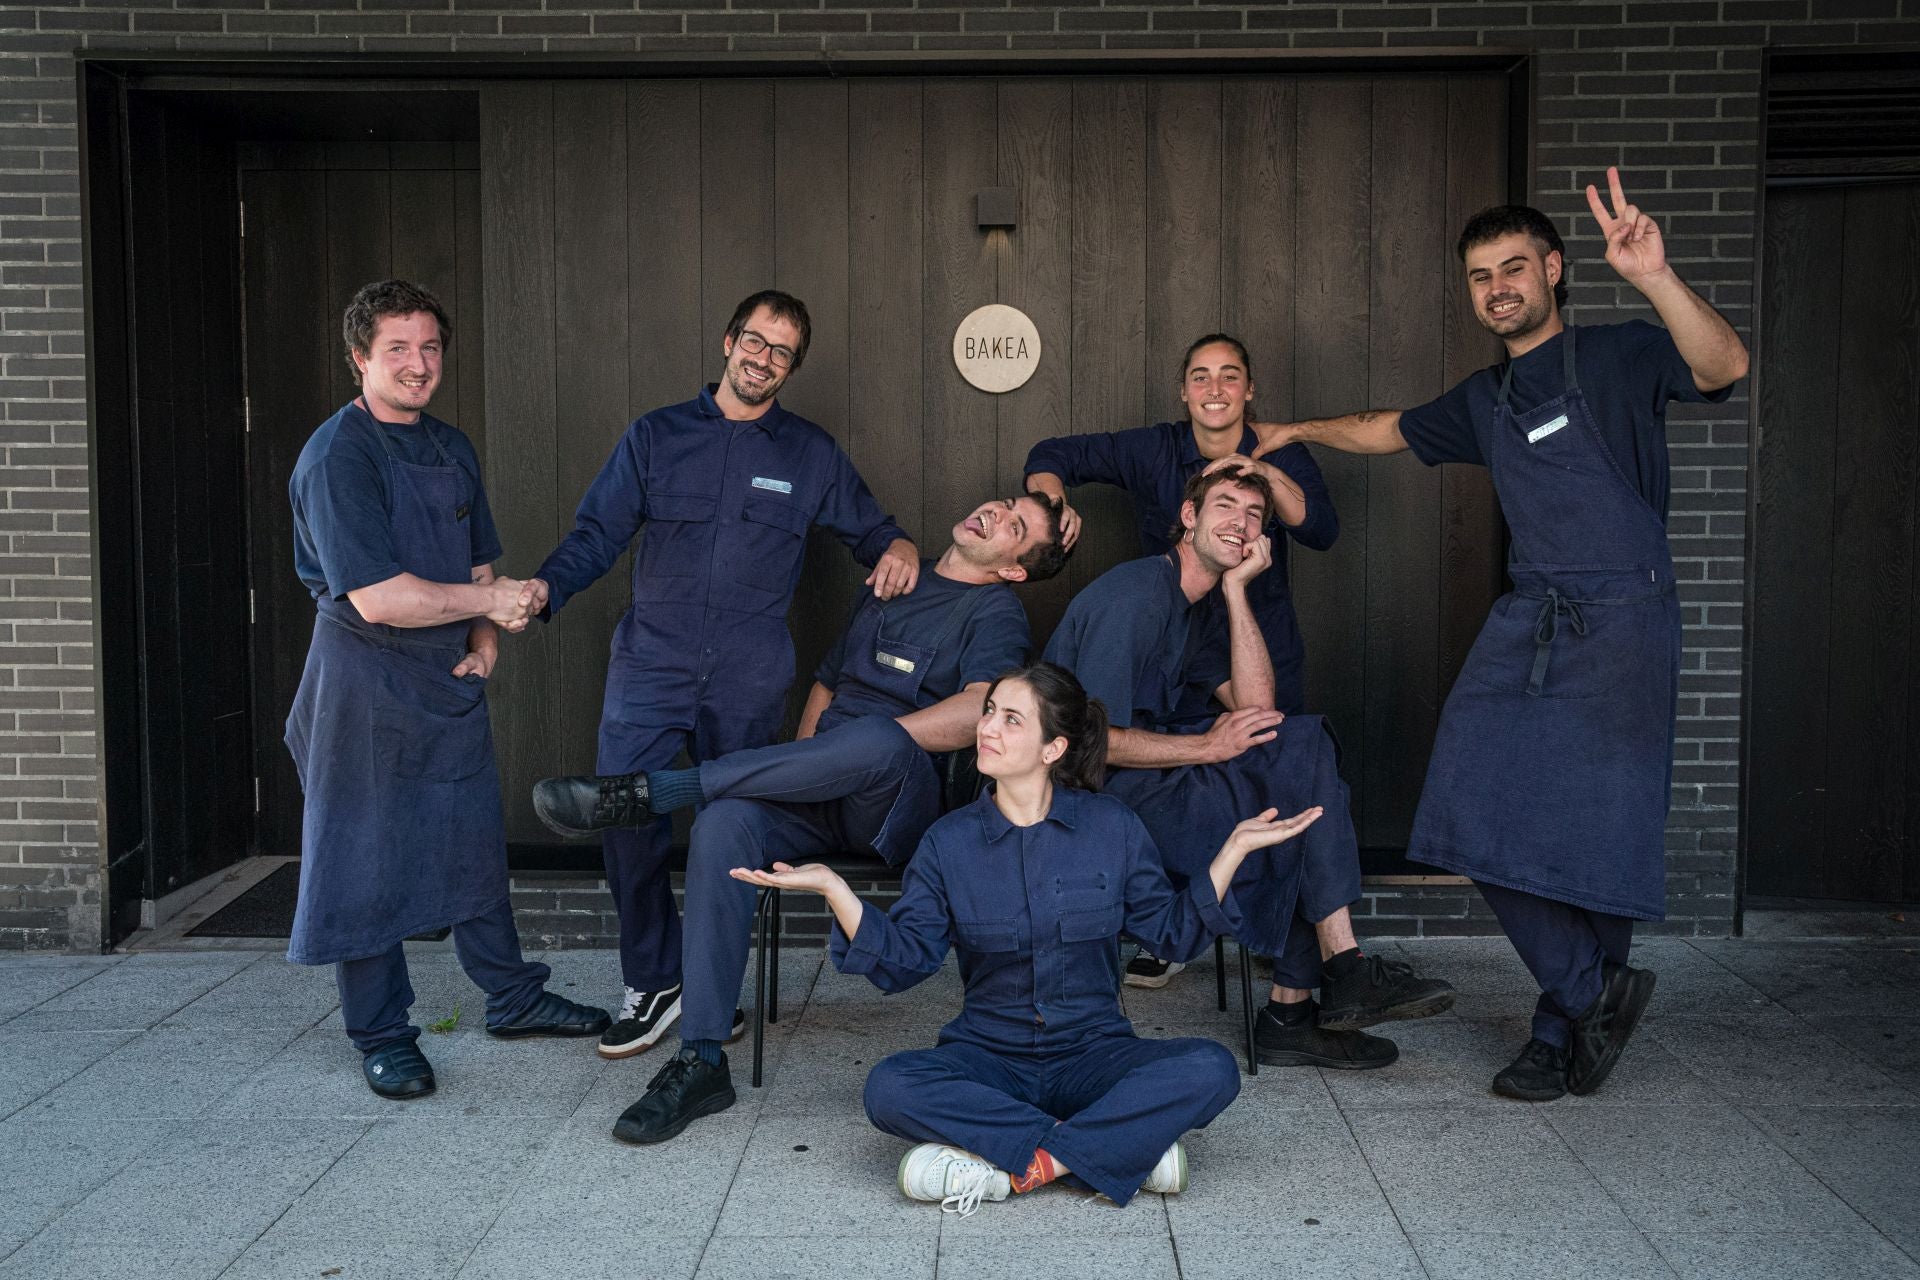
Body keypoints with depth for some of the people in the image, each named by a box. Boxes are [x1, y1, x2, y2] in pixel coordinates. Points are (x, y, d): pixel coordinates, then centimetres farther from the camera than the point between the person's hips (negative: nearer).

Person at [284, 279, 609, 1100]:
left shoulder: (451, 449, 10)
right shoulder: (336, 457, -16)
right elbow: (377, 597, -24)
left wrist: (484, 642, 3)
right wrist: (489, 601, -15)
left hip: (450, 680, 7)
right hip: (364, 685, -7)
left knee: (475, 844, 16)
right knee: (366, 864, 3)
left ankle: (513, 998, 29)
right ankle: (382, 1037, 16)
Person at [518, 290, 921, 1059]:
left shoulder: (811, 454, 11)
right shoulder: (657, 436, 9)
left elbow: (868, 529, 20)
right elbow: (598, 533, 5)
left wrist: (899, 547, -5)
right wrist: (545, 586, -14)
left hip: (749, 680, 0)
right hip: (651, 666, 0)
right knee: (626, 827, -9)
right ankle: (653, 982, 10)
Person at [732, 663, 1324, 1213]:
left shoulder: (1112, 826, 0)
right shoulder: (949, 841, 1)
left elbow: (1176, 932, 6)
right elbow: (900, 960, -2)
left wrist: (1234, 848, -5)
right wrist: (832, 888, -14)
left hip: (1092, 1054, 0)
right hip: (990, 1060, 0)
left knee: (1210, 1069, -28)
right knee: (889, 1087, -31)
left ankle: (1012, 1166, -26)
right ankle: (1128, 1146, -25)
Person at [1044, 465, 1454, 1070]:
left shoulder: (1208, 606, 16)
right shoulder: (1134, 595, -14)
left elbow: (1256, 707, -1)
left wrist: (1236, 589, -4)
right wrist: (1208, 748, -18)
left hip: (1156, 787, 9)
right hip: (1097, 797, -9)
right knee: (1301, 756, -17)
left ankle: (1292, 1010, -11)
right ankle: (1343, 969, -13)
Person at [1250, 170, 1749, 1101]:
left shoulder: (1619, 357, -1)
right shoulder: (1486, 401, 19)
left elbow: (1722, 367, -21)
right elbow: (1394, 430, 36)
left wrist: (1655, 280, -37)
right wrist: (1298, 432, 41)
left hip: (1623, 617, -5)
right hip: (1528, 619, 5)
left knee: (1599, 833, -6)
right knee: (1487, 815, -10)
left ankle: (1563, 1030, 11)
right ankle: (1594, 990, 3)